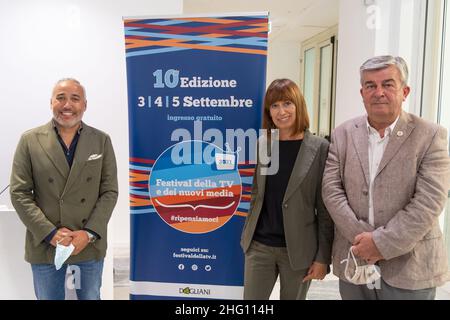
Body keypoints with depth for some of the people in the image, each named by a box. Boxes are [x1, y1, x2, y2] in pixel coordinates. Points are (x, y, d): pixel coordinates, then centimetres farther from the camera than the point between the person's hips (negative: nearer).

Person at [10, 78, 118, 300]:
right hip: (44, 245, 0)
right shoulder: (30, 141, -3)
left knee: (90, 297, 17)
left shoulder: (102, 140, 0)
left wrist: (89, 233, -12)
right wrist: (50, 233, -13)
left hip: (90, 245, 1)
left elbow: (109, 191, -2)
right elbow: (20, 193, -5)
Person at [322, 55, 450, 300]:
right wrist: (363, 239, -13)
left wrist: (380, 243, -16)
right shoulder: (343, 134, 2)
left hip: (409, 269, -2)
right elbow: (332, 190, -4)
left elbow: (428, 202, -13)